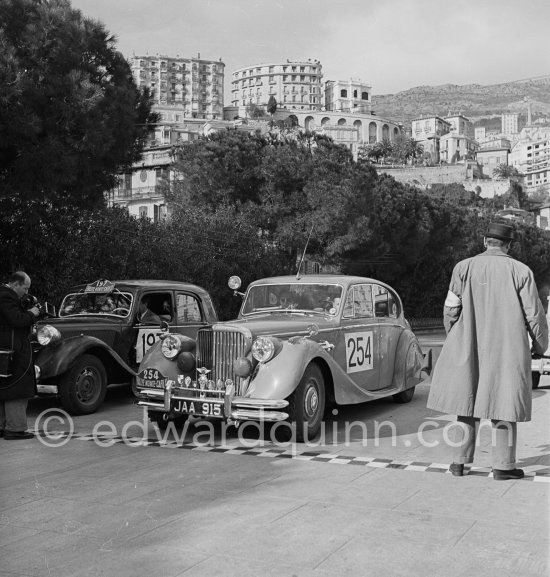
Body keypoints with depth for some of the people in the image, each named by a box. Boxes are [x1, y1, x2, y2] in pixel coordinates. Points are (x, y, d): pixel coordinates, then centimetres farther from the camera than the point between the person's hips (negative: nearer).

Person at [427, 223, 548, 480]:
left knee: (468, 399, 12)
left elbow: (451, 308, -1)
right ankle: (503, 465, 11)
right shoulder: (521, 271, -5)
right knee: (504, 401, 7)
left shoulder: (464, 268, -3)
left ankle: (460, 461, 16)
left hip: (470, 348, 2)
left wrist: (454, 337, 17)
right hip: (507, 350, -2)